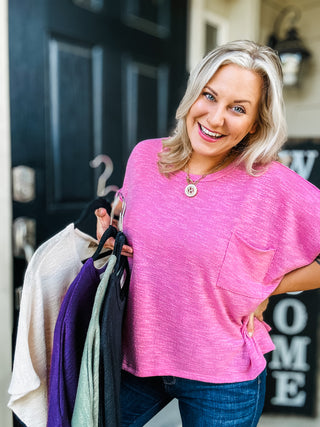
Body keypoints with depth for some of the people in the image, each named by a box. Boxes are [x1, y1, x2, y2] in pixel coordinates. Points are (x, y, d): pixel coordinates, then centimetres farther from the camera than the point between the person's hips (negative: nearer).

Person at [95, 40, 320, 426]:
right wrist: (109, 236, -8)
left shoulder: (275, 186, -20)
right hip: (135, 357, 4)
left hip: (221, 380, -3)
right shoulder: (145, 156, -7)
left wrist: (266, 288, -13)